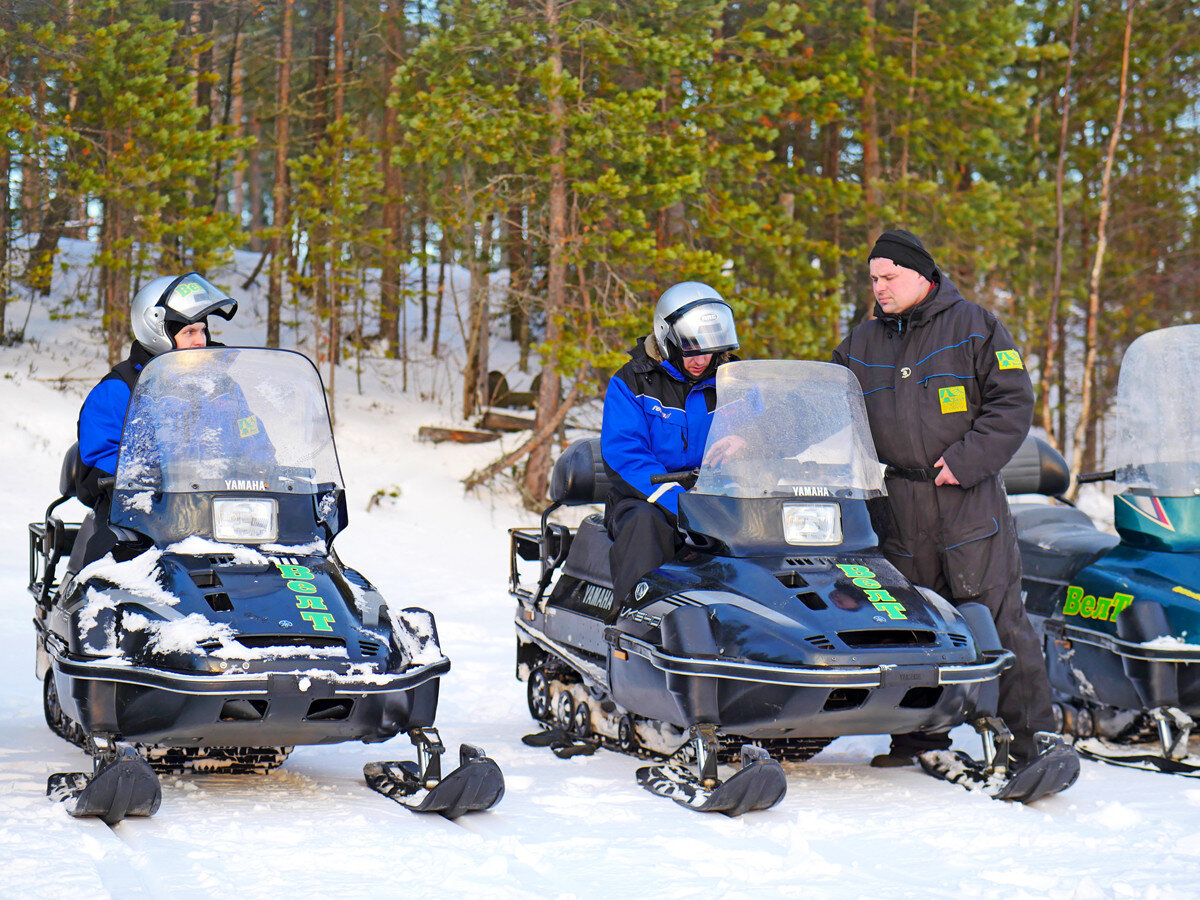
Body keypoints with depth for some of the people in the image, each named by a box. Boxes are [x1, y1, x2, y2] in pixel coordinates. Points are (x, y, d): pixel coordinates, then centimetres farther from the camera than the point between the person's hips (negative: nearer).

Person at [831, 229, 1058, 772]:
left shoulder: (972, 326, 3)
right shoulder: (862, 345, 16)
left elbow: (1013, 401, -2)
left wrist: (968, 459, -13)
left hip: (968, 499, -4)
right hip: (899, 510, 4)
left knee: (999, 620, -7)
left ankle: (1032, 735, -3)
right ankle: (921, 735, 18)